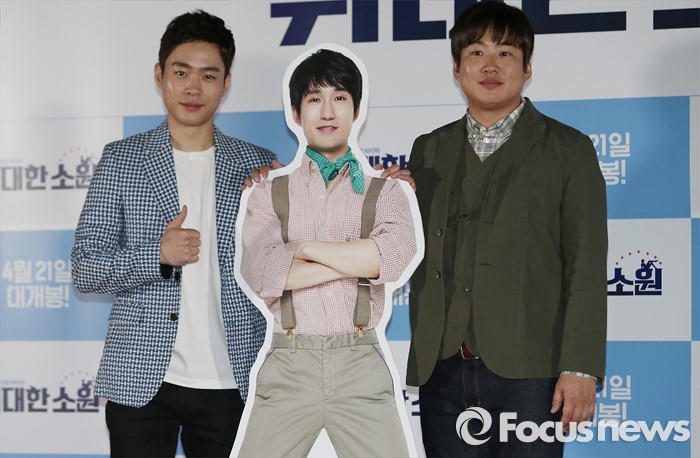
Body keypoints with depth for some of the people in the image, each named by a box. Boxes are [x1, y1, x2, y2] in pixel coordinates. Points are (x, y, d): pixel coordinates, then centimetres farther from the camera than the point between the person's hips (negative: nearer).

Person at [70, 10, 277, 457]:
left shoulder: (258, 165, 6)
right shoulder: (121, 160, 3)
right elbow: (86, 269, 0)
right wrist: (159, 254, -15)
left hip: (232, 383, 1)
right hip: (141, 381, -1)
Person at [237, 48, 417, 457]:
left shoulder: (384, 192, 10)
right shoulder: (269, 194, 9)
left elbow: (394, 256, -11)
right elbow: (261, 274, -9)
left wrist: (306, 247, -7)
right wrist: (360, 259, -8)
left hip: (360, 364, 0)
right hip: (288, 366, 0)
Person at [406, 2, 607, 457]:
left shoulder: (568, 150, 4)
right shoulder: (429, 151, 15)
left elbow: (587, 265, -2)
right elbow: (418, 255, 16)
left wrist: (581, 368, -10)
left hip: (528, 373, -3)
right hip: (442, 372, 3)